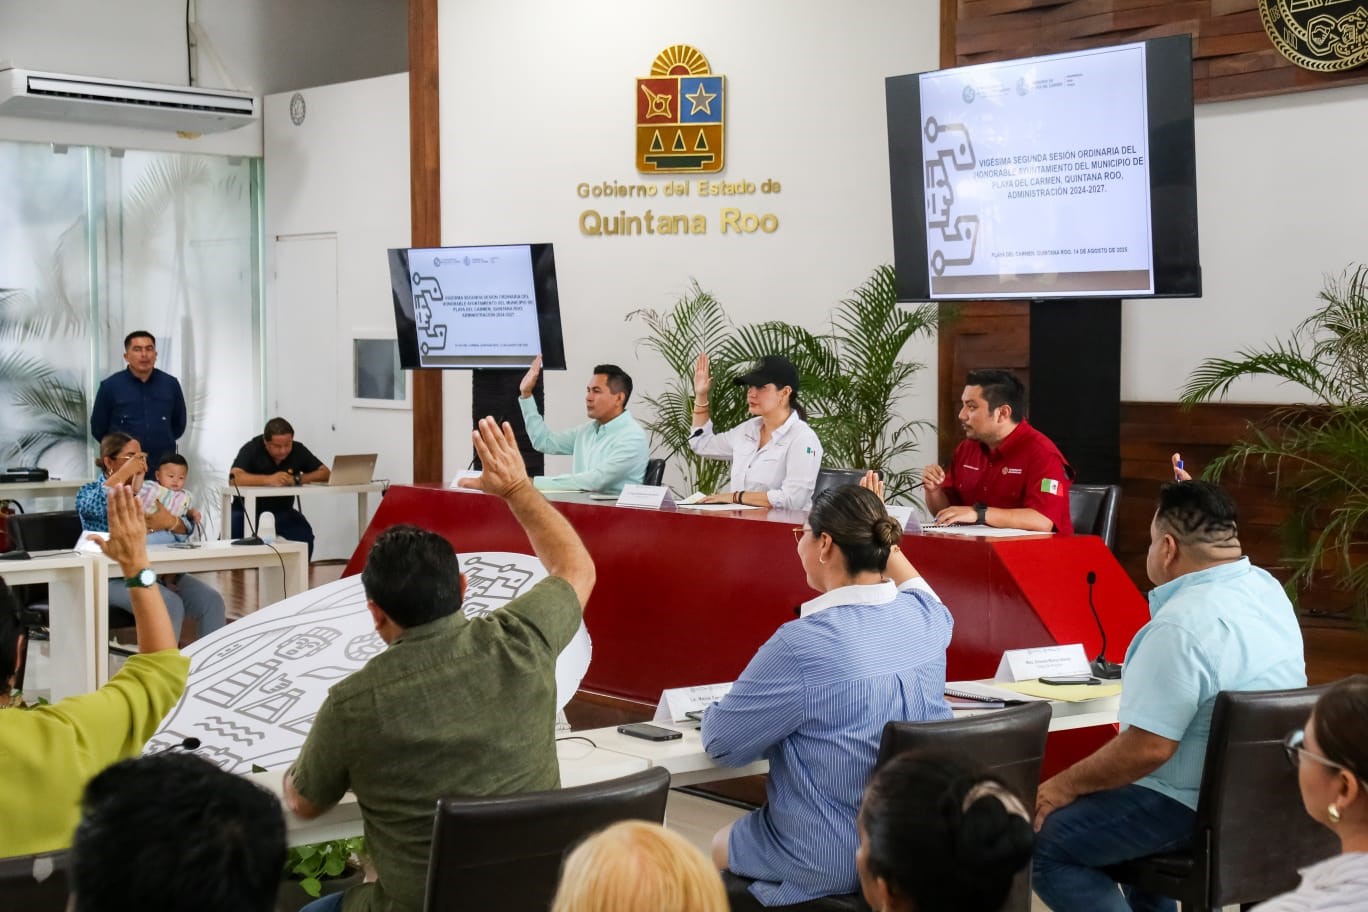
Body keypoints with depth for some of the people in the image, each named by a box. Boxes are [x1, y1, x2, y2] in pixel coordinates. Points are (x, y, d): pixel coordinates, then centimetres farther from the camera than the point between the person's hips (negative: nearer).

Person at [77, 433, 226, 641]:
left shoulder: (151, 490, 15)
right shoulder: (90, 492, 3)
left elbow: (187, 527, 7)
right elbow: (96, 506, -25)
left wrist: (169, 521, -17)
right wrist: (124, 473, -14)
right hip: (115, 576, -5)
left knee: (211, 600, -16)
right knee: (169, 604, -31)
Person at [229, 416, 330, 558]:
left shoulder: (298, 450, -5)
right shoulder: (252, 449, -16)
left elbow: (326, 473, -6)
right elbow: (234, 478, -31)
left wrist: (297, 479, -23)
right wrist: (269, 480, -44)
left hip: (281, 511, 2)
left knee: (304, 535, -26)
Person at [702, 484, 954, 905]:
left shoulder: (802, 645, -27)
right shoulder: (927, 617, -7)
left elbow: (720, 742, -13)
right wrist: (874, 531, 23)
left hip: (830, 867, -6)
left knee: (719, 845, 25)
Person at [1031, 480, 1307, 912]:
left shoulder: (1183, 624, -27)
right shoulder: (1266, 586, 2)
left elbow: (1147, 748, -27)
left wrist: (1063, 786, -15)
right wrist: (1194, 502, 23)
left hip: (1200, 807, -10)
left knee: (1042, 844, -6)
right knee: (1116, 795, 31)